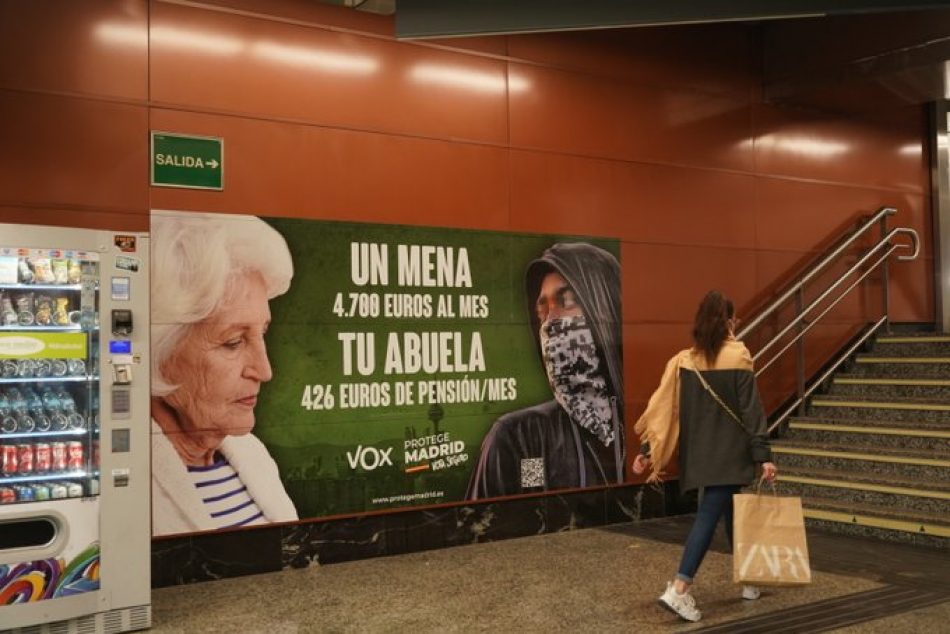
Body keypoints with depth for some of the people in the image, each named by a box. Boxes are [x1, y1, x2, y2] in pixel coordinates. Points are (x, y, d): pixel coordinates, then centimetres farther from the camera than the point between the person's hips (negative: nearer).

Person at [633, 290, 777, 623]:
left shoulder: (683, 361, 2)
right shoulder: (737, 357, -10)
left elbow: (664, 407, -1)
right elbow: (751, 410, -12)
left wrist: (648, 450, 1)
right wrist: (763, 455, -10)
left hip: (699, 454, 5)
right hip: (729, 453, -5)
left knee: (730, 512, 19)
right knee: (709, 516, -7)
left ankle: (747, 579, 30)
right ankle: (678, 590, -15)